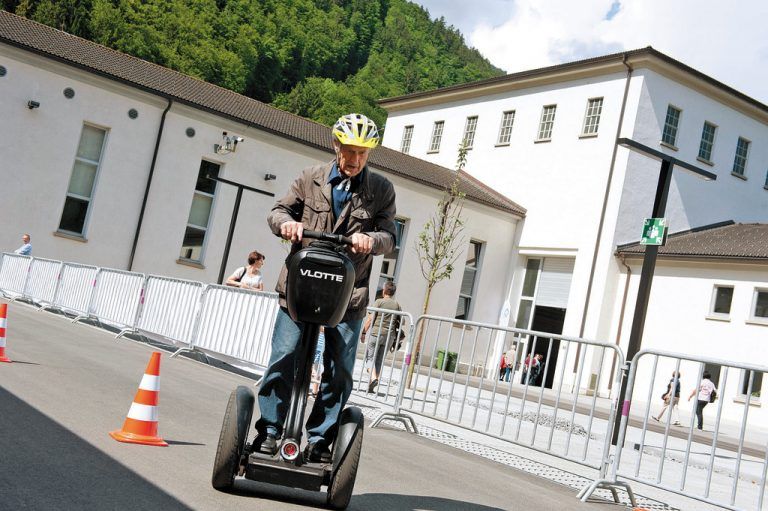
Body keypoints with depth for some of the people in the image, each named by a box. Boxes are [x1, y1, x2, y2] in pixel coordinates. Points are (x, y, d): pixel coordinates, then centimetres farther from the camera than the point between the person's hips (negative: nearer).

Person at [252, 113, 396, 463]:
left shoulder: (381, 190, 4)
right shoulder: (311, 178, 5)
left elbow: (389, 237, 1)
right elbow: (278, 211, 10)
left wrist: (372, 239, -22)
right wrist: (287, 222, -14)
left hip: (349, 293, 0)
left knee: (339, 371, 3)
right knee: (283, 359, -1)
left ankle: (320, 440, 16)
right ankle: (270, 430, 13)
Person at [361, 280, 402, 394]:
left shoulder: (379, 302, -3)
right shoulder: (397, 305, 9)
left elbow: (370, 319, -8)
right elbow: (400, 322, 9)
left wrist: (363, 332, -2)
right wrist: (396, 339, 18)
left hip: (376, 333, -4)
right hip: (390, 336, 4)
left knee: (370, 357, 4)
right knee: (379, 360, 10)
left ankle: (373, 378, -20)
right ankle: (371, 387, 8)